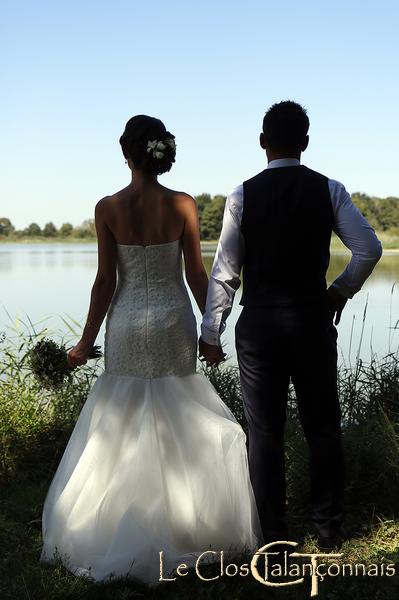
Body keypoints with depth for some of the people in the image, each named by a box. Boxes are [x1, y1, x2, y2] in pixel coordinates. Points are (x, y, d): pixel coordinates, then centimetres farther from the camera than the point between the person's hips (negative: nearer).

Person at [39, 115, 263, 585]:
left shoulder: (108, 208, -7)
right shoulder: (183, 205, -6)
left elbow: (106, 280, -6)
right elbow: (197, 275, -3)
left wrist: (86, 340, 3)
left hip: (127, 325, 0)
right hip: (173, 321, 0)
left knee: (120, 429, 11)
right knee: (177, 426, 10)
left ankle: (117, 532, 18)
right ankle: (180, 525, 18)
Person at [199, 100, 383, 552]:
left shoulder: (243, 195, -5)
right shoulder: (329, 190, -2)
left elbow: (225, 272, -5)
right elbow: (369, 249, -7)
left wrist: (210, 333, 1)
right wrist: (341, 291, 10)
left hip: (259, 324, -1)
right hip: (313, 320, 1)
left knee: (264, 432, 7)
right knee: (322, 427, 13)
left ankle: (272, 535, 16)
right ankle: (328, 530, 22)